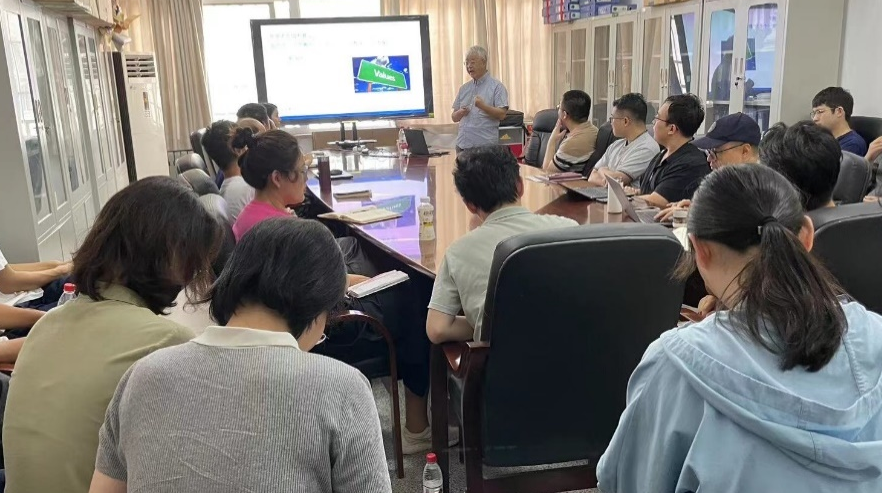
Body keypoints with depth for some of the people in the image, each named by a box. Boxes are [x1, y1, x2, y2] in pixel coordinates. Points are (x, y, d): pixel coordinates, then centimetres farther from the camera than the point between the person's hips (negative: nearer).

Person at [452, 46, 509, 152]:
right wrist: (460, 113, -4)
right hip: (462, 144, 5)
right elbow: (454, 117, 18)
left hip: (485, 145, -5)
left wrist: (483, 106, -23)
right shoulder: (464, 88, 17)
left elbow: (502, 114, -9)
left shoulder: (496, 86, 1)